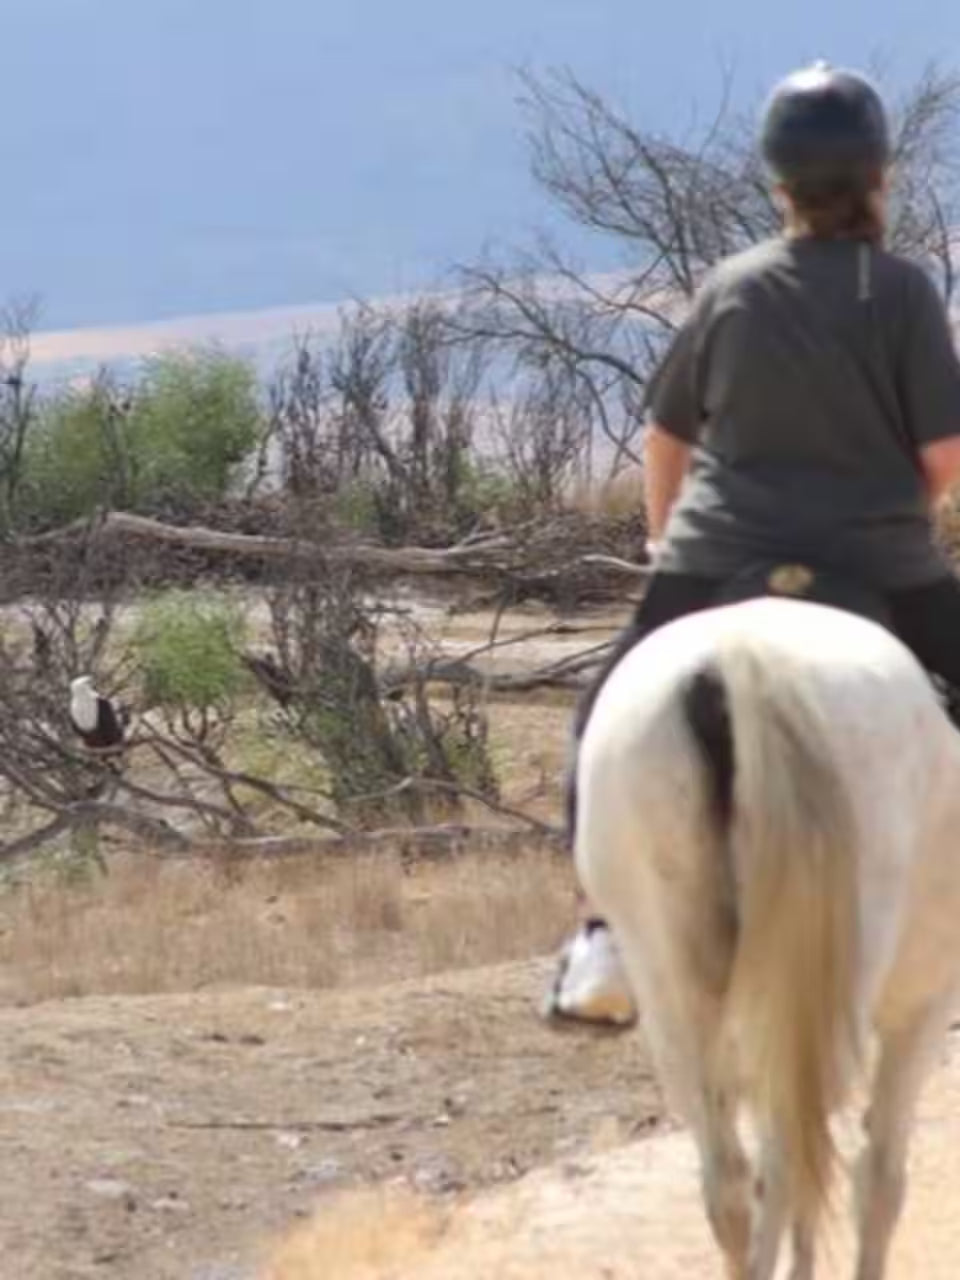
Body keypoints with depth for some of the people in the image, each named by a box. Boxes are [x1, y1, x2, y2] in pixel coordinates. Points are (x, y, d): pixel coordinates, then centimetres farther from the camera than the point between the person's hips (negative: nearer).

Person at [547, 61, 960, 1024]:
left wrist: (665, 539, 31)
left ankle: (609, 930, 8)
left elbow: (665, 438, 15)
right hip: (882, 574, -2)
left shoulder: (729, 289, 5)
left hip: (719, 567, 2)